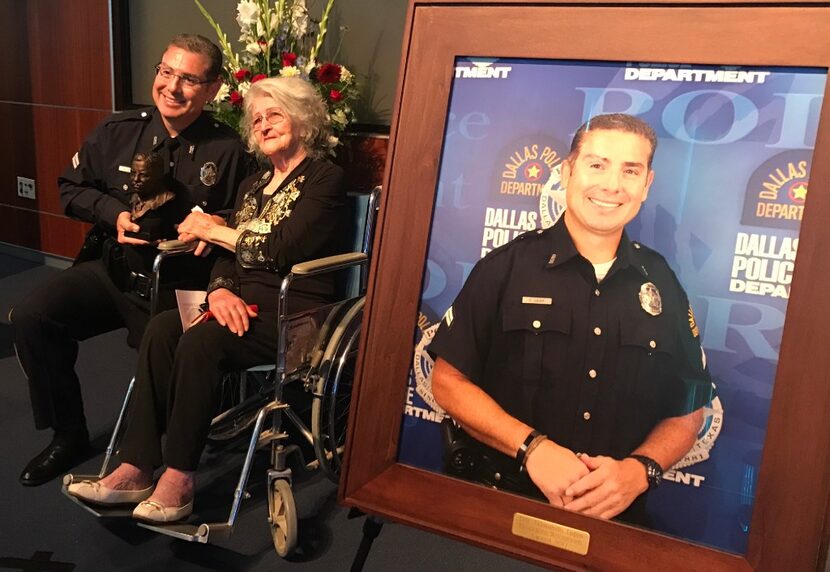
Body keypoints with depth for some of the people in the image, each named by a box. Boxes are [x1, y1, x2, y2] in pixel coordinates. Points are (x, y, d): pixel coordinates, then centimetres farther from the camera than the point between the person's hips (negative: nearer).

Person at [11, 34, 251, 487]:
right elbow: (71, 187, 13)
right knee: (30, 318, -13)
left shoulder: (228, 152, -6)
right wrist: (114, 212, -5)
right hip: (111, 268, 4)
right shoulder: (118, 131, 3)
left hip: (180, 285, -4)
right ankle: (68, 436, 8)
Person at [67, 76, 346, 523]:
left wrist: (216, 230, -3)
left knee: (200, 341, -30)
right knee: (162, 327, -20)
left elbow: (283, 250, -15)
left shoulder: (324, 179, -3)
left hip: (291, 311, -6)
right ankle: (136, 469, -19)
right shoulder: (253, 184, 21)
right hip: (239, 300, 7)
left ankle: (179, 478, -19)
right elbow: (226, 256, 12)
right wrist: (219, 289, -10)